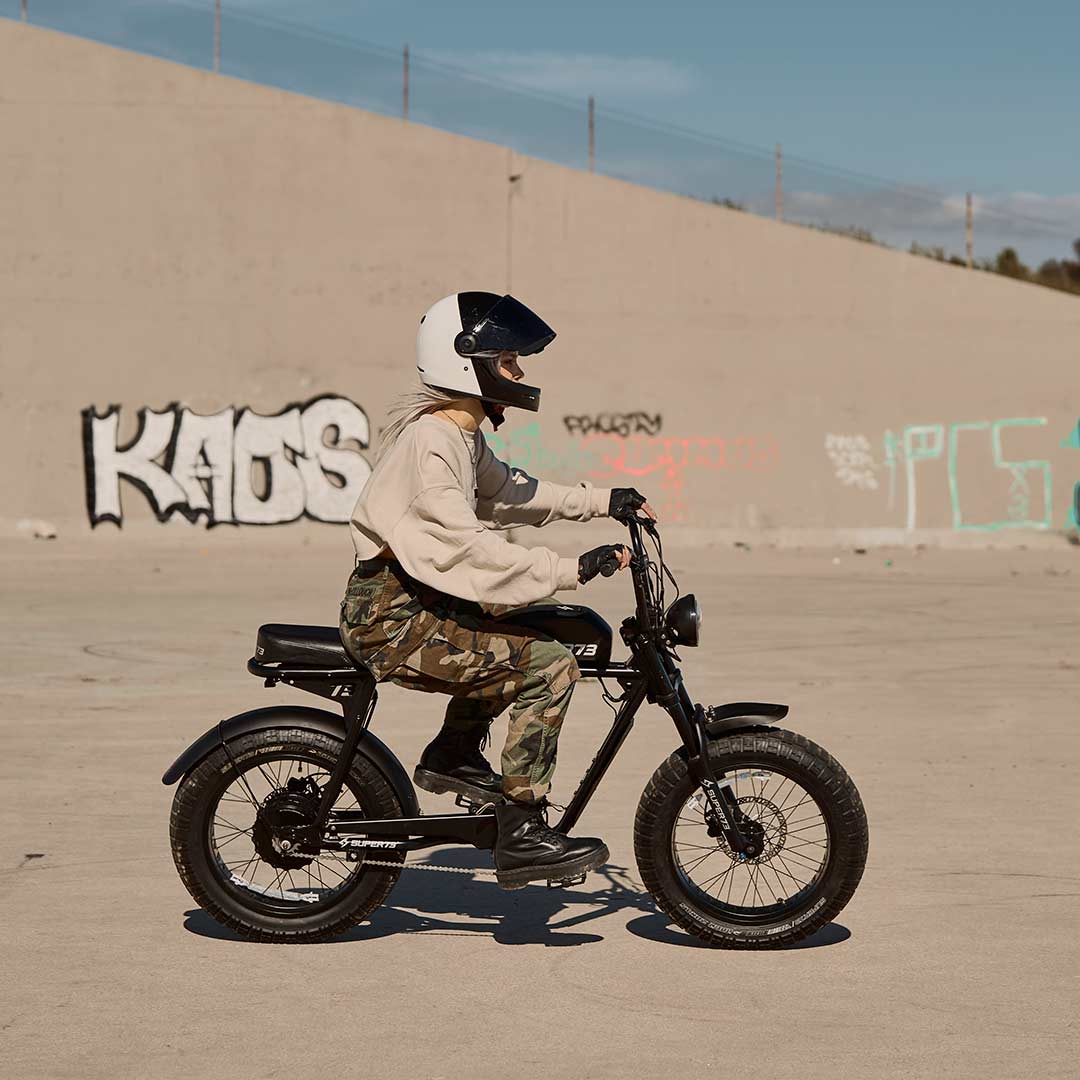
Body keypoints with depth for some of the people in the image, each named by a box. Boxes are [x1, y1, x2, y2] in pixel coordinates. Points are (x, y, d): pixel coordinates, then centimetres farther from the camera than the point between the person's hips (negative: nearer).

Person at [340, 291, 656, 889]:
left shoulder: (461, 434, 12)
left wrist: (602, 500, 20)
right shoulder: (428, 442, -20)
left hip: (420, 599, 10)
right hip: (392, 620, -10)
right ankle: (521, 836, -16)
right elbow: (468, 548, -28)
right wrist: (572, 569, -29)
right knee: (549, 664, -18)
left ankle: (453, 754, 22)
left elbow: (506, 492, 28)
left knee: (536, 625, 22)